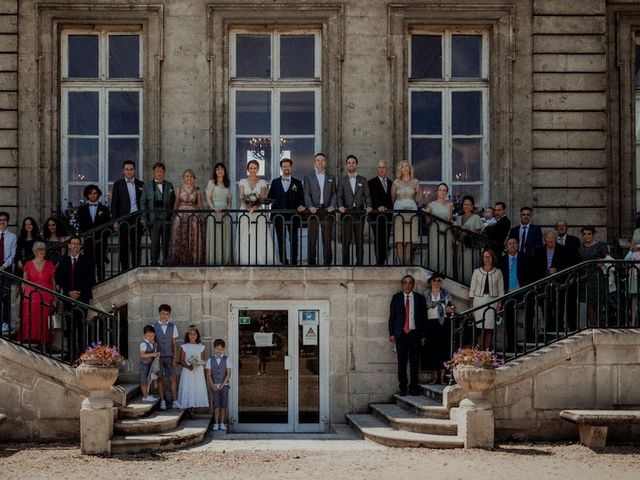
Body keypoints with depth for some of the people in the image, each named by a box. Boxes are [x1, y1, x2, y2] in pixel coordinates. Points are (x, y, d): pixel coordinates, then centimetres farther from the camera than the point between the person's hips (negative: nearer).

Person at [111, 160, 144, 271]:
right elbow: (114, 204, 2)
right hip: (124, 219, -2)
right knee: (123, 245, 0)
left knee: (136, 245, 4)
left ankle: (136, 268, 9)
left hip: (137, 219, 2)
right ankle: (125, 269, 4)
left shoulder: (140, 184, 9)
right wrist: (115, 221, -5)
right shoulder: (118, 184, 4)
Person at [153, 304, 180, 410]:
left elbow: (174, 343, 8)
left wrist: (174, 357, 2)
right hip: (158, 356, -1)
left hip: (169, 356, 1)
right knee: (160, 379, 0)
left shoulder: (172, 326, 7)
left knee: (172, 378, -3)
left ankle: (175, 402, -2)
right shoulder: (154, 326, 2)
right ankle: (162, 402, 5)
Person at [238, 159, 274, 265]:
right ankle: (246, 262, -4)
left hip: (258, 212, 0)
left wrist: (255, 206, -24)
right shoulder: (242, 182, 9)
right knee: (245, 239, -5)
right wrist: (247, 206, -24)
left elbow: (263, 197, -4)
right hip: (245, 212, 0)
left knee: (260, 238, -8)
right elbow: (241, 197, -3)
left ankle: (261, 261, -7)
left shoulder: (262, 182, 8)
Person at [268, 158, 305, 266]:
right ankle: (283, 262, 11)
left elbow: (301, 198, 3)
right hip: (278, 215, 1)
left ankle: (294, 261, 6)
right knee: (281, 240, 5)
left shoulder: (297, 183, 9)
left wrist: (301, 205, -17)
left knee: (294, 239, 0)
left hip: (293, 215, -1)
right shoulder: (275, 182, 11)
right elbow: (269, 197, 8)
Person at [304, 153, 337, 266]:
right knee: (312, 238, -1)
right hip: (314, 210, -1)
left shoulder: (331, 178, 15)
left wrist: (332, 205, -7)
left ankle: (328, 261, 3)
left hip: (327, 210, 1)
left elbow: (334, 194, 10)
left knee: (327, 238, -1)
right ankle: (312, 261, 2)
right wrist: (310, 206, -13)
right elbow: (307, 194, 2)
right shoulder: (308, 177, 10)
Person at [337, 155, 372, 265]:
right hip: (346, 212, -1)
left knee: (359, 239, 1)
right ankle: (345, 263, 0)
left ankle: (359, 262, 4)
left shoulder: (363, 180, 13)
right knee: (346, 240, -3)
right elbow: (339, 196, 5)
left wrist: (368, 206, -8)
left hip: (360, 212, 1)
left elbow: (367, 196, 9)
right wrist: (340, 206, -14)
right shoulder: (342, 180, 11)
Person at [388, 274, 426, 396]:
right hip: (401, 334, 0)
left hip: (415, 333, 0)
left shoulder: (419, 298, 7)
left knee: (414, 362, 2)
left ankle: (413, 387, 10)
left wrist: (423, 334, 0)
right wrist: (392, 333, 1)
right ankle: (403, 387, 8)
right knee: (401, 362, 1)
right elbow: (392, 316, 7)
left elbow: (423, 317, 7)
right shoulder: (396, 297, 8)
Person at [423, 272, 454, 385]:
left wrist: (450, 310, -11)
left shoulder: (446, 294, 11)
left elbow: (451, 307, 10)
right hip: (431, 323, -1)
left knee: (443, 349, -1)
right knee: (432, 350, -3)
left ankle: (441, 376, 4)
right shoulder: (426, 294, 6)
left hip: (444, 324, 1)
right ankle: (434, 376, 3)